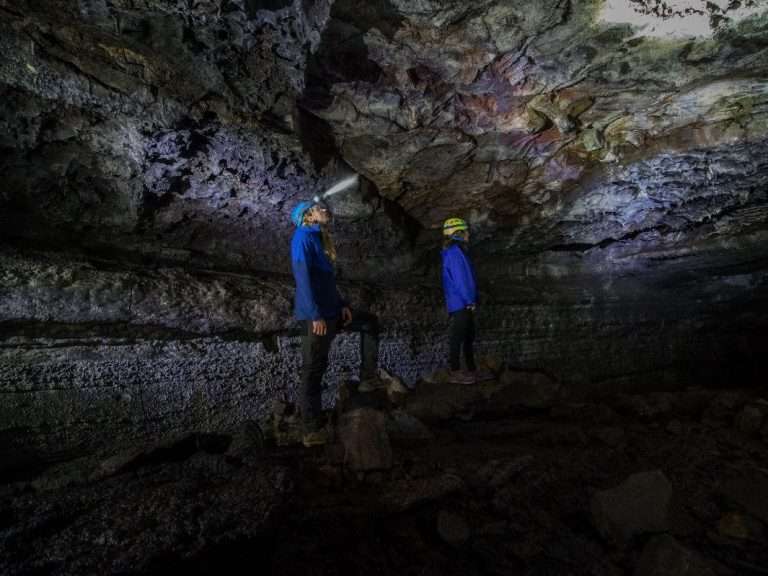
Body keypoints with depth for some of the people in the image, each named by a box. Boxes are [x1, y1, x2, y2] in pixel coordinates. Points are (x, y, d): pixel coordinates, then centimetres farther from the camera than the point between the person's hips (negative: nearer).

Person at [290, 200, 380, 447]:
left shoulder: (319, 239, 17)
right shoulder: (303, 236, -10)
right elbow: (302, 278, -19)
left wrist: (342, 305, 10)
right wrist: (316, 316, -23)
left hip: (331, 312, 10)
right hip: (315, 316, -10)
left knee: (370, 322, 20)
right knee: (313, 371, -3)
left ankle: (368, 379, 17)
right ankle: (311, 431, 7)